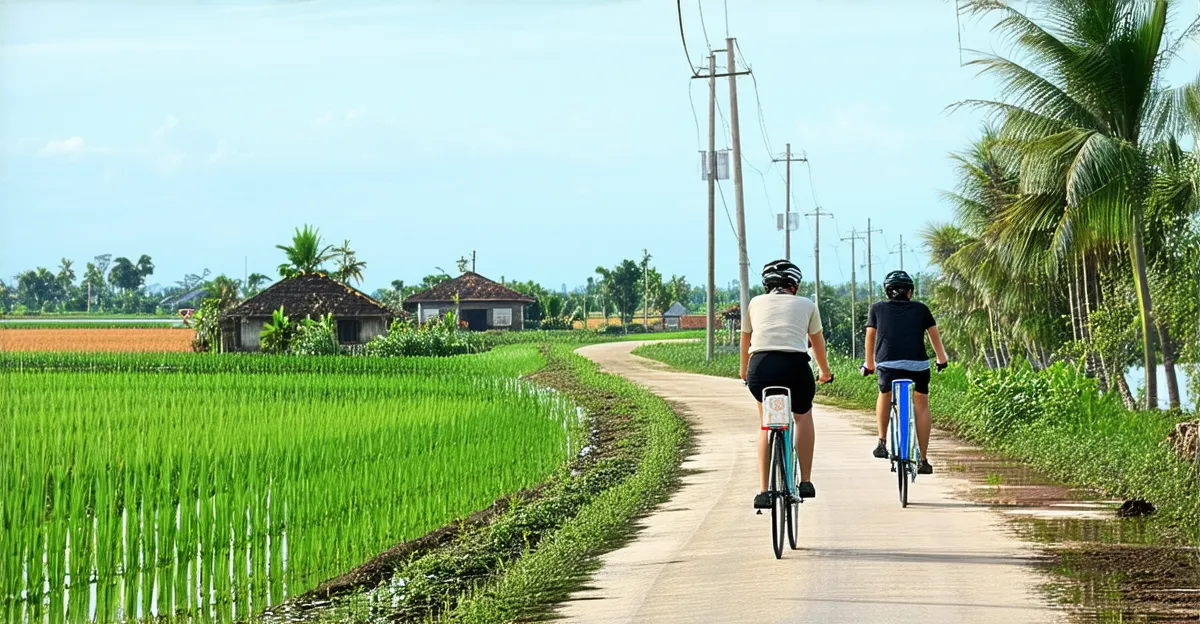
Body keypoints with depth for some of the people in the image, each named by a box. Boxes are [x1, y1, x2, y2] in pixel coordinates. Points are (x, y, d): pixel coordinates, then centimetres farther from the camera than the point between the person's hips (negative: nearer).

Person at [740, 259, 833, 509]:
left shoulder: (756, 303, 22)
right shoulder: (806, 305, 20)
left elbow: (745, 341, 36)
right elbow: (817, 342, 35)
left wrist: (744, 372, 55)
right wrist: (825, 371, 54)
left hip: (760, 369, 1)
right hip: (795, 367, -1)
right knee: (803, 416, 29)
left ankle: (764, 491, 14)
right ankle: (806, 482, 24)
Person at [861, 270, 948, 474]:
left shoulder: (878, 308, 20)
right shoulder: (920, 309, 20)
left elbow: (870, 337, 25)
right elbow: (934, 335, 28)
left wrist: (869, 365, 38)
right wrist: (942, 360, 43)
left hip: (887, 364, 0)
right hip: (917, 364, 0)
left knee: (885, 396, 29)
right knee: (921, 406, 14)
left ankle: (882, 442, 19)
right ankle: (923, 460, 10)